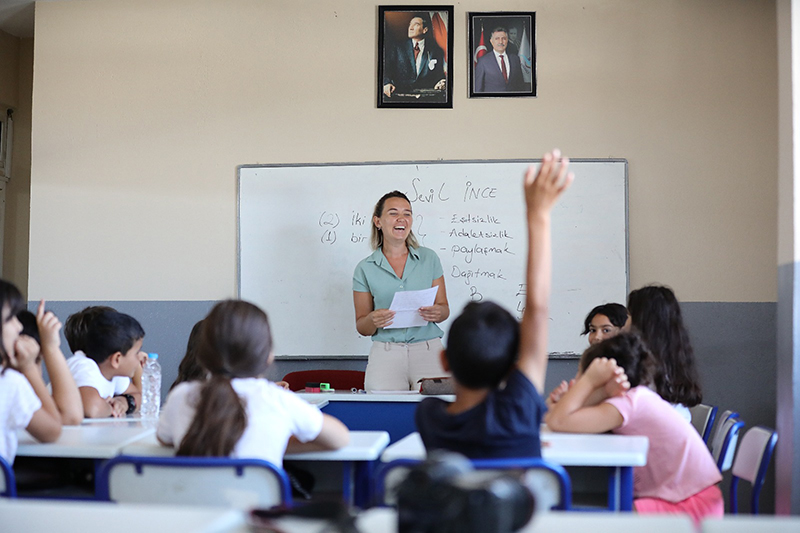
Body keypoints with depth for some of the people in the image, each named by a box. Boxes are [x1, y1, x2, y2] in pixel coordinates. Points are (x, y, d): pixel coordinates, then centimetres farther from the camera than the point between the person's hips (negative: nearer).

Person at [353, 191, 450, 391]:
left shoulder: (429, 258, 10)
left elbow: (444, 308, 14)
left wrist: (437, 312, -9)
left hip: (428, 348, 0)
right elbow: (361, 327, 10)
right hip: (386, 351, 0)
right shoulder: (365, 269, 7)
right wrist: (373, 320, -12)